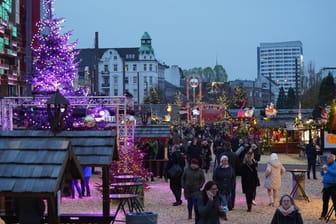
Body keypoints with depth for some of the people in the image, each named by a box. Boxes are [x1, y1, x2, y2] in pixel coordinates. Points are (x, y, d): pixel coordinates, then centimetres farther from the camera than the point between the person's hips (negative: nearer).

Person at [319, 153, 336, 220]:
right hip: (326, 185, 7)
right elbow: (322, 174, 16)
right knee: (325, 200, 13)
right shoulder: (325, 165, 12)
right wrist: (322, 170, -4)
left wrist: (328, 170, -25)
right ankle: (323, 215, 22)